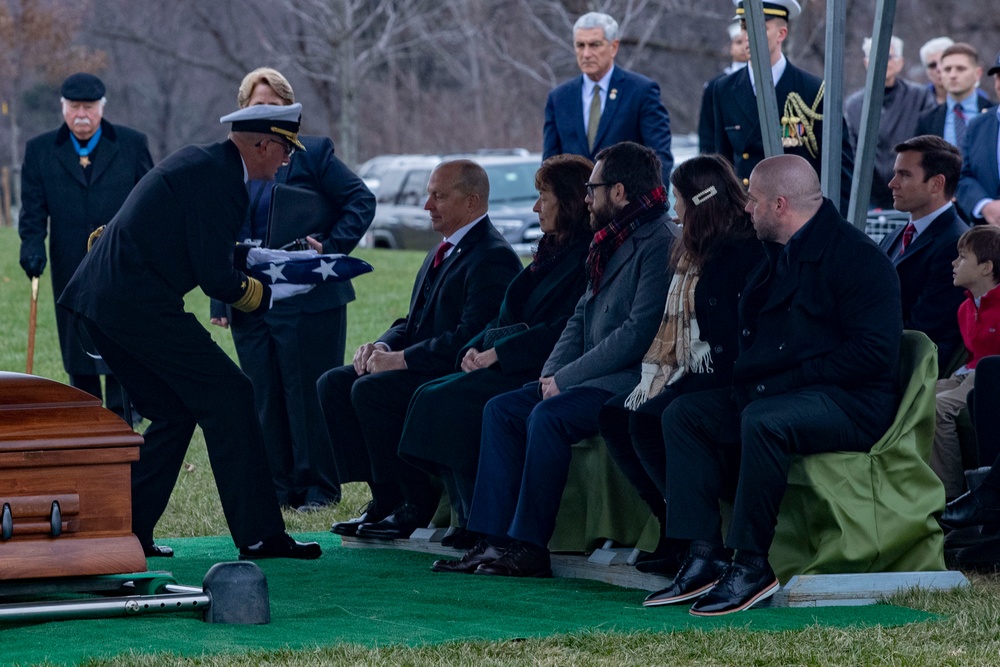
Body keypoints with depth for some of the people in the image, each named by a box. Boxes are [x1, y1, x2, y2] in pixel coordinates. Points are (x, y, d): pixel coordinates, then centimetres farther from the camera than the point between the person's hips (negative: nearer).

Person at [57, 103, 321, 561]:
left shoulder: (199, 162, 19)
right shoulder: (216, 176, -12)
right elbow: (216, 279, -15)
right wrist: (276, 292, 1)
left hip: (99, 298, 10)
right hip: (140, 302, -10)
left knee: (174, 411, 17)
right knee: (228, 397, -5)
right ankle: (258, 535, -4)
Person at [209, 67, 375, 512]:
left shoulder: (313, 154, -2)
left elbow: (361, 201, -2)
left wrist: (331, 249, -13)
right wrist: (221, 302, 8)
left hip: (307, 302, -5)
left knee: (309, 394, -2)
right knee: (264, 399, 7)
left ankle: (319, 487, 5)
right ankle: (278, 487, 14)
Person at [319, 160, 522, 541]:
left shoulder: (493, 258, -15)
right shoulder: (443, 252, 18)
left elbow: (470, 337, -24)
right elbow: (414, 321, 22)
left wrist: (401, 359, -21)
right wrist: (383, 347, 0)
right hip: (425, 368, 10)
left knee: (370, 389, -27)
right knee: (333, 384, -1)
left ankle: (417, 505, -16)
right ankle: (385, 498, -2)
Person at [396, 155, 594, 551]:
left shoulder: (586, 257, -10)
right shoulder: (553, 251, 21)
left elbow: (564, 330, -19)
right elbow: (509, 317, 22)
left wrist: (499, 353, -16)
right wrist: (476, 348, 3)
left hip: (540, 370, -10)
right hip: (505, 364, 10)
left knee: (448, 399, -23)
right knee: (430, 396, -8)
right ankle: (467, 519, -12)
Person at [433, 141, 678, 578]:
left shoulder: (660, 243, -14)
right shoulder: (613, 241, 18)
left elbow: (639, 333, -21)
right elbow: (582, 317, 20)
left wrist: (566, 378, -16)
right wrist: (553, 372, 2)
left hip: (631, 380, -10)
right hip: (593, 377, 10)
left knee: (549, 416, -28)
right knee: (501, 409, -1)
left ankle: (528, 546, -22)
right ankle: (494, 538, -7)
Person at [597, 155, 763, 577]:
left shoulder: (746, 251, -12)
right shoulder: (693, 251, 20)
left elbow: (741, 337, -18)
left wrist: (676, 384, -20)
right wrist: (658, 375, 2)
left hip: (722, 381, -10)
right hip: (691, 376, 10)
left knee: (647, 420, -26)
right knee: (614, 415, -6)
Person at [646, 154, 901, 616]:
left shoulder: (857, 257, -11)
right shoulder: (777, 257, 19)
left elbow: (874, 353, -21)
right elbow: (750, 343, 28)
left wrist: (784, 381, -20)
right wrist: (745, 379, 4)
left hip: (854, 404, -10)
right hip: (775, 396, 10)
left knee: (763, 420, -36)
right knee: (684, 413, -1)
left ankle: (752, 565, -29)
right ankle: (705, 555, -12)